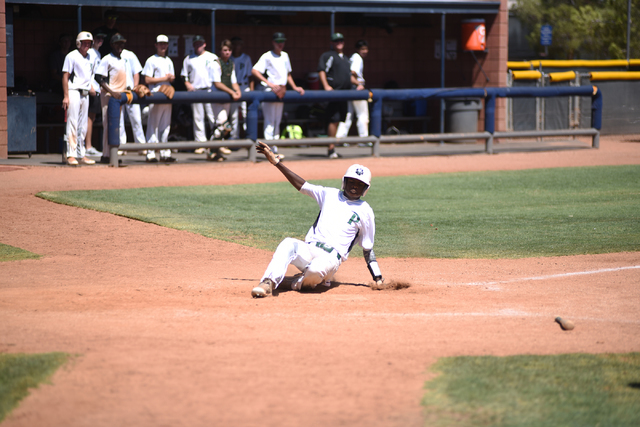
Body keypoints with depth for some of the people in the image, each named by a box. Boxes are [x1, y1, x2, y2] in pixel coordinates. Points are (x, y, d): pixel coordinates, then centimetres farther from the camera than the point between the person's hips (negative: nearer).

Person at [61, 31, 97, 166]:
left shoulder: (90, 59, 15)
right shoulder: (72, 56, -5)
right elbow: (65, 76, -9)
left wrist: (91, 87, 8)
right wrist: (66, 96, -15)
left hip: (85, 94, 7)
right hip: (73, 92, -7)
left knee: (83, 126, 9)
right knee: (72, 124, -10)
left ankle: (80, 155, 14)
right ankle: (71, 155, -11)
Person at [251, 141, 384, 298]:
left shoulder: (365, 211, 12)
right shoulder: (330, 195, 19)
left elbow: (368, 248, 14)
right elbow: (301, 185, 13)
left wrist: (378, 278, 6)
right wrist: (276, 162, 5)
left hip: (332, 257, -2)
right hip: (308, 250, 3)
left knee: (316, 269, -38)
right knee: (288, 244, -31)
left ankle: (304, 280, -4)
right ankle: (268, 283, -39)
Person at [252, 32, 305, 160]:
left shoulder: (285, 56, 15)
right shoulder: (267, 57, -8)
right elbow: (254, 71, -19)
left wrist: (294, 87, 13)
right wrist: (269, 83, -27)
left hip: (281, 92, 8)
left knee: (277, 121, 11)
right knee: (270, 121, -8)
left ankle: (274, 150, 15)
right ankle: (271, 150, -10)